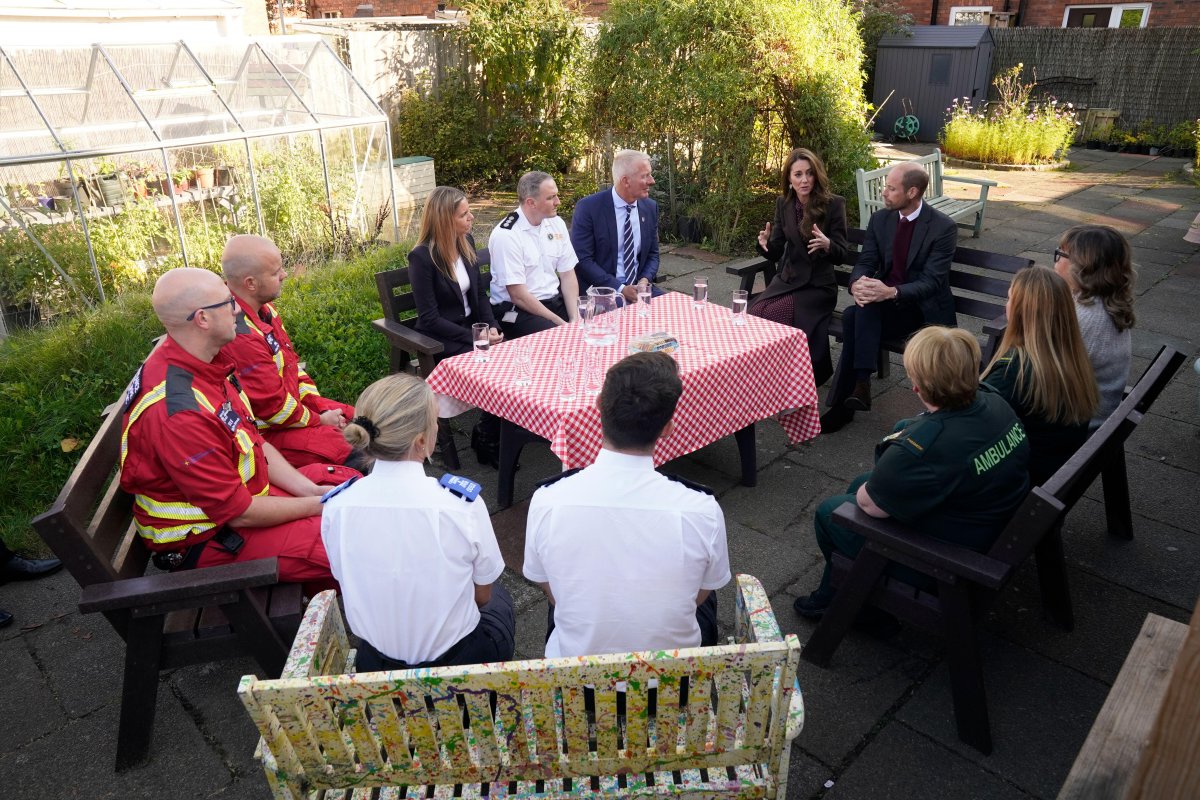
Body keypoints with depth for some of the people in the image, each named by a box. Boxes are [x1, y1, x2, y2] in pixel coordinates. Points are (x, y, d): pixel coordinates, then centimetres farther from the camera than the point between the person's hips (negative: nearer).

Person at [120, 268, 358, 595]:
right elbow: (239, 513, -25)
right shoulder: (177, 412, -33)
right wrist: (317, 506, -12)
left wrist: (310, 490, -4)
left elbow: (254, 441, 5)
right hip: (207, 539, -9)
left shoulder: (204, 361, -4)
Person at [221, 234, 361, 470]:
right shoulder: (239, 337, -30)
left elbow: (291, 362, 11)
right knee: (358, 455, -19)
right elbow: (273, 407, -23)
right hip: (265, 432, -10)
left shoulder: (263, 308, 0)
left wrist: (318, 404, 2)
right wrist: (319, 420, -9)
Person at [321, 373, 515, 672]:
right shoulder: (462, 504, -27)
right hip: (457, 661, -3)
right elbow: (482, 595, -10)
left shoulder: (336, 508, -17)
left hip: (374, 666, 4)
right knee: (499, 599, 31)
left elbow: (353, 588, 1)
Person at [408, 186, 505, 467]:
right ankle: (487, 440, -1)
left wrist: (492, 327, -6)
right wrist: (474, 338, -21)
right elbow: (430, 319, -17)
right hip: (441, 340, -6)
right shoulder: (422, 257, -16)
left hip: (473, 328, 6)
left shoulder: (467, 242, 3)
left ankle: (491, 432, 0)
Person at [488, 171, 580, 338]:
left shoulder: (556, 224, 4)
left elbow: (568, 275, 5)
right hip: (517, 310, -6)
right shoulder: (506, 235, -15)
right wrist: (561, 324, -17)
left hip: (556, 301, 6)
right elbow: (518, 295, -16)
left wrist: (574, 320, -10)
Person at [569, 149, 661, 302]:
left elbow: (652, 254, 12)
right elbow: (582, 259, -13)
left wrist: (645, 280, -9)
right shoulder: (588, 208, -10)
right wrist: (620, 289, -19)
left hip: (638, 287, 5)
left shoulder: (650, 207, 5)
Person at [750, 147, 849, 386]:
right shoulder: (783, 203, 4)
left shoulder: (833, 204, -8)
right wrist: (766, 243, -16)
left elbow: (841, 254, -9)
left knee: (772, 316, -27)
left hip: (818, 284, -4)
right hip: (787, 279, 4)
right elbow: (776, 253, 7)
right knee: (755, 314, -22)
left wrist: (827, 244, -31)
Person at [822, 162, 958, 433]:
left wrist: (892, 292, -36)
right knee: (853, 316, -30)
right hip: (883, 303, 5)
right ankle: (859, 384, -28)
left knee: (855, 317, -31)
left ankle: (843, 400, -29)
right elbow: (865, 262, 1)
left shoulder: (944, 227, -12)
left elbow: (932, 282, -18)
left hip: (924, 308, -5)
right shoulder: (880, 219, 5)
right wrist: (857, 283, -25)